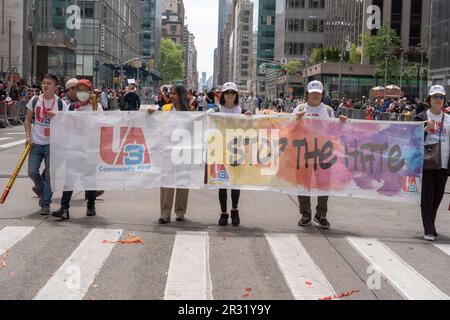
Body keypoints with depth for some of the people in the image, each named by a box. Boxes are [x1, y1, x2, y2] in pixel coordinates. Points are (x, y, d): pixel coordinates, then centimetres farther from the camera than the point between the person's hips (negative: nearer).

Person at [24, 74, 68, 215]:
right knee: (32, 172, 1)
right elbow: (28, 120, 9)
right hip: (36, 143, 2)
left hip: (52, 144, -2)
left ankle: (45, 204, 10)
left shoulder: (61, 104, -4)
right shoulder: (35, 101, 2)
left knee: (49, 175, -2)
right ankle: (41, 188, 34)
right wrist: (28, 137, -3)